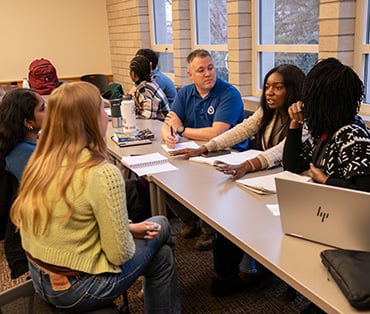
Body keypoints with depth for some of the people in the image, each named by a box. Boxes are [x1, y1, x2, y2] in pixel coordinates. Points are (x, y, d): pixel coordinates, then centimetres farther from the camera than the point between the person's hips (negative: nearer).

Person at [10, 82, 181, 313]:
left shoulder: (40, 161, -4)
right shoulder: (102, 174, -27)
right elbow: (120, 255, -21)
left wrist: (128, 227, 6)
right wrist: (132, 230, 1)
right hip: (77, 291, -7)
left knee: (161, 254, 21)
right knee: (160, 226, 15)